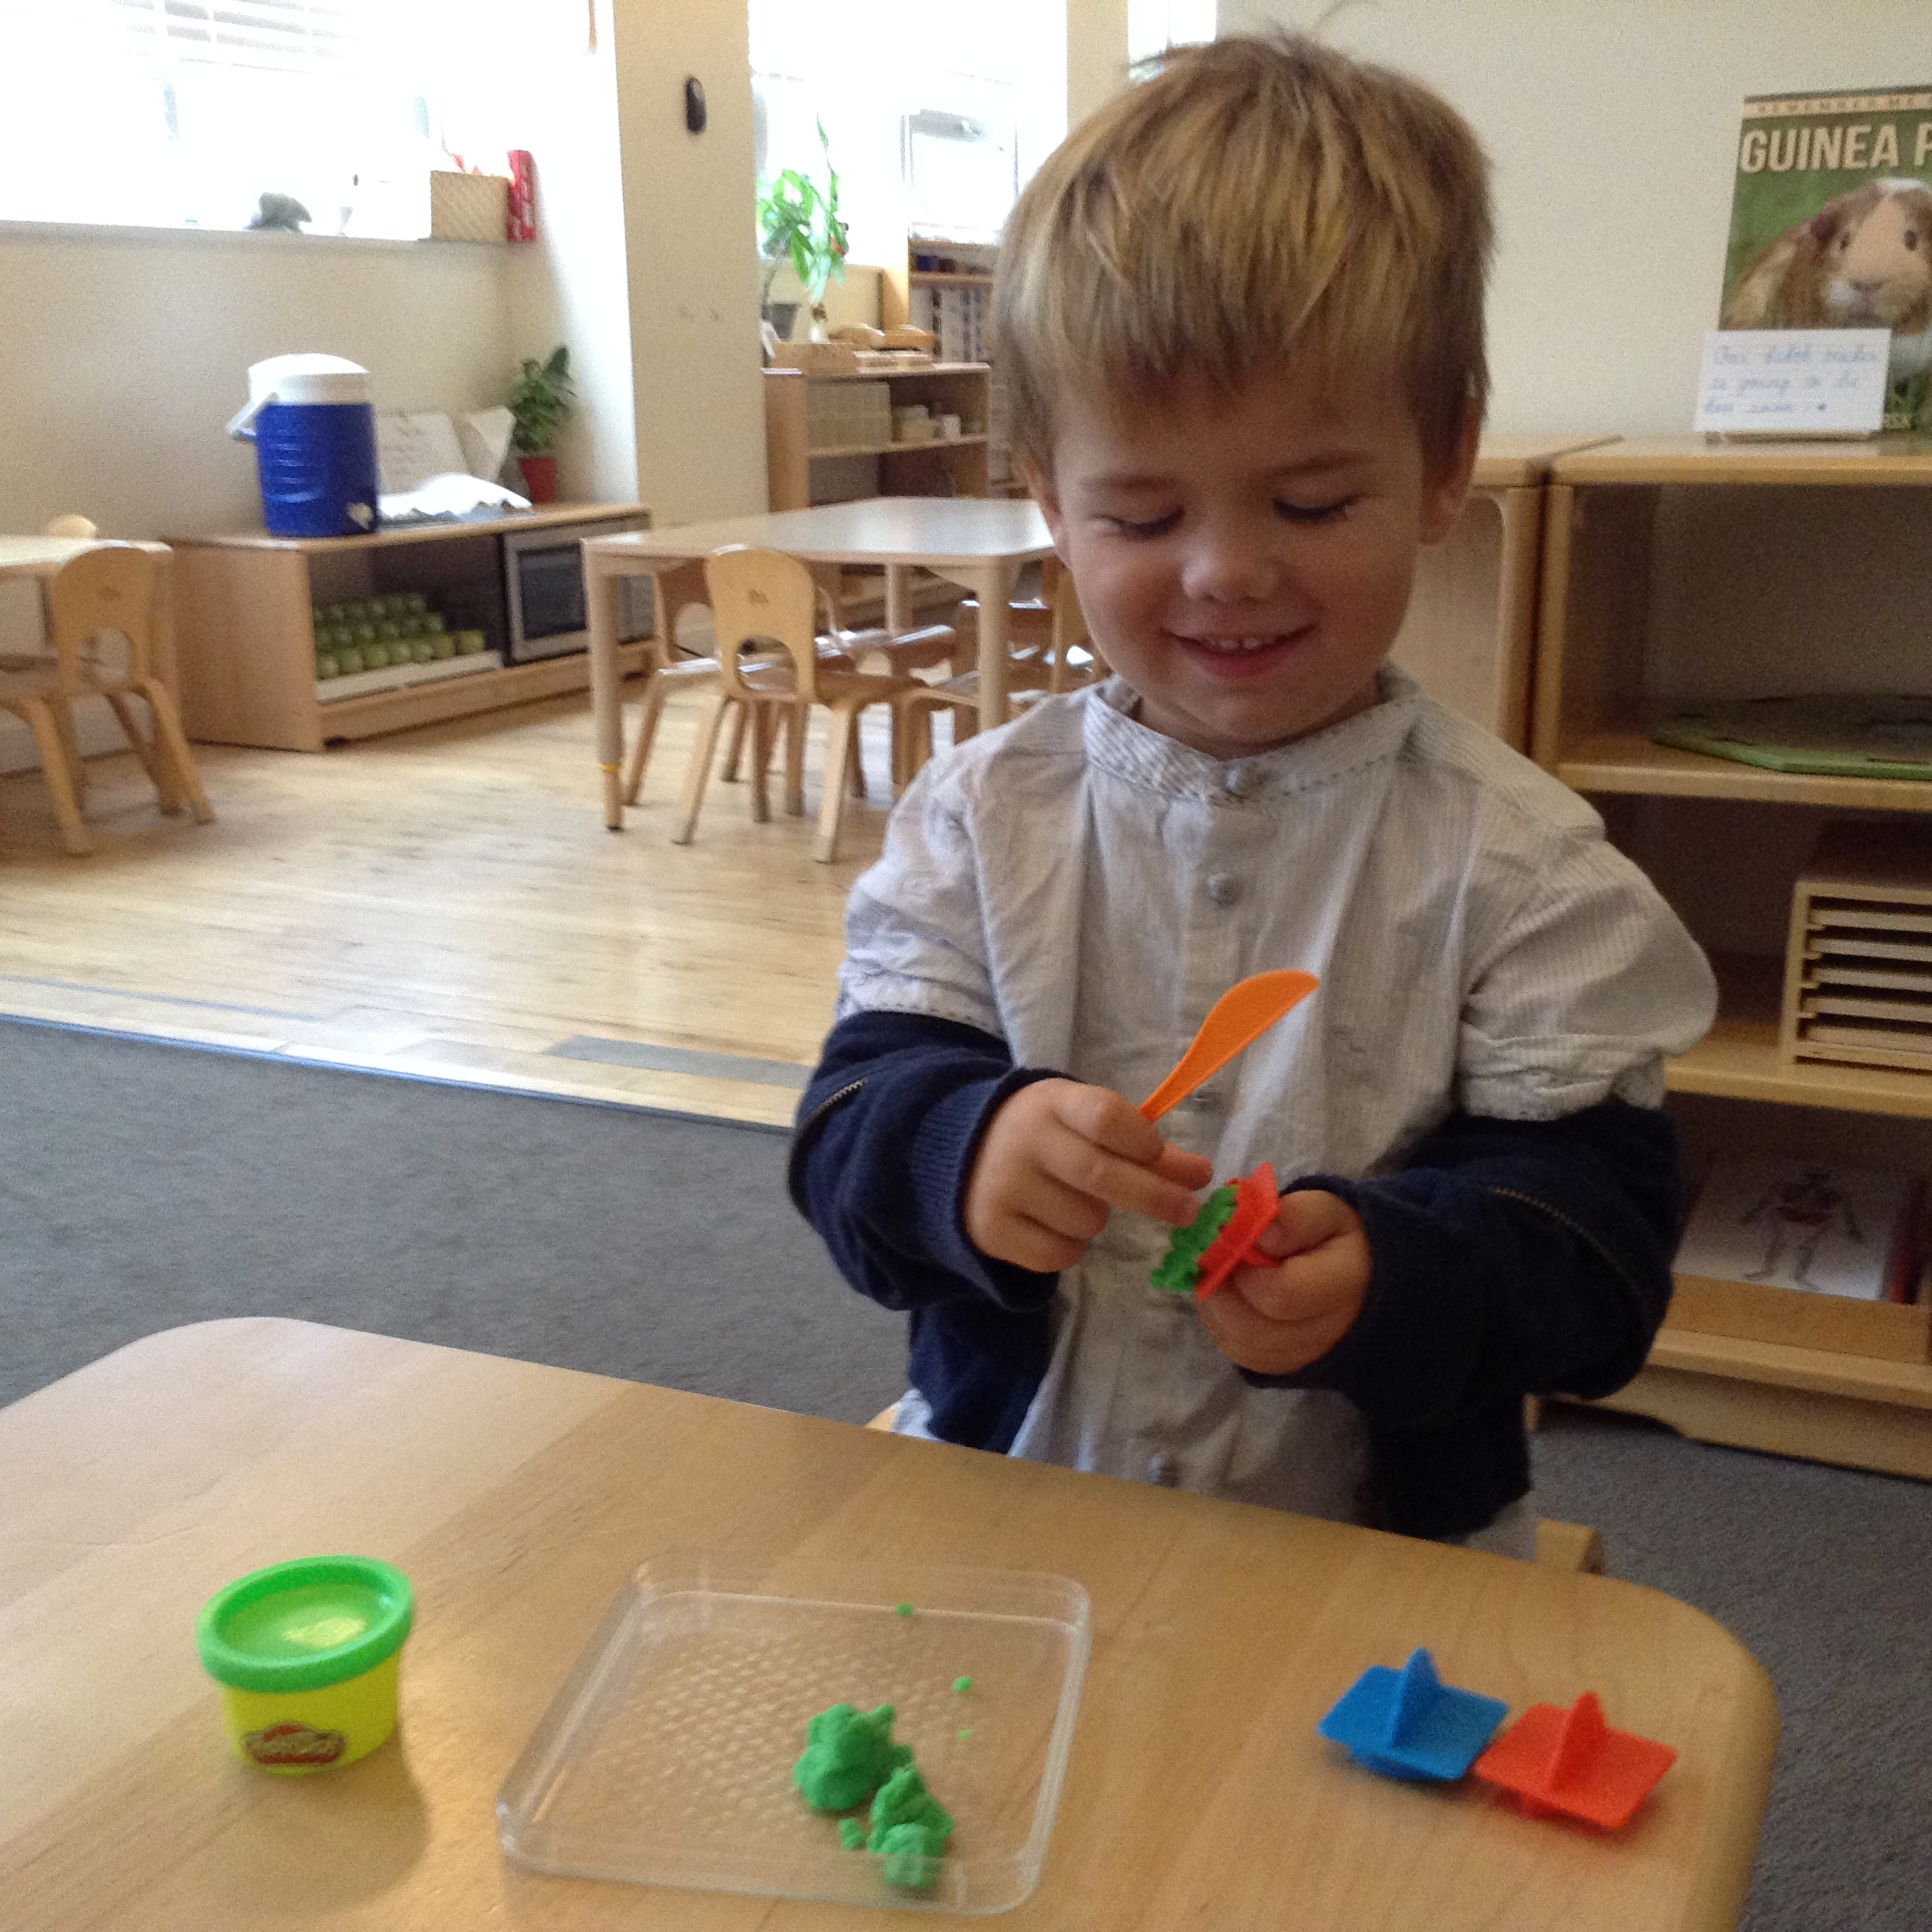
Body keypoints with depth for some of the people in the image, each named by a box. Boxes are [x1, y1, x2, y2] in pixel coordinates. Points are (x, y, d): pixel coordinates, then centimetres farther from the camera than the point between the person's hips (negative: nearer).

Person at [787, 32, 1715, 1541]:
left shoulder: (1515, 861, -5)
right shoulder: (979, 815, 2)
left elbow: (1601, 1227, -6)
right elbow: (851, 1122, -2)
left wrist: (1389, 1273, -25)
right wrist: (966, 1156, -24)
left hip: (1374, 1543, -1)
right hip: (999, 1504, 2)